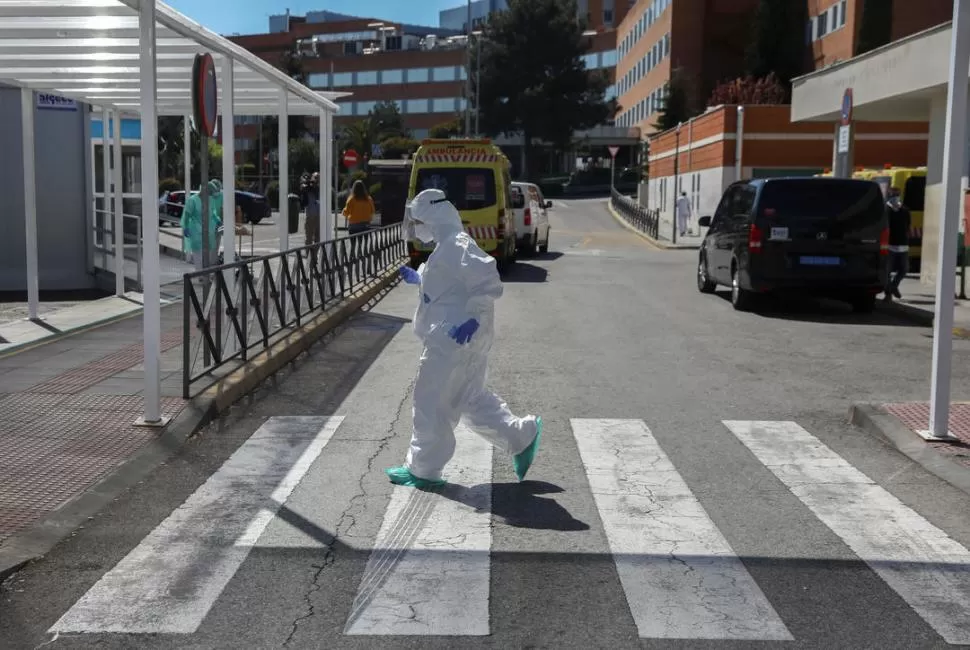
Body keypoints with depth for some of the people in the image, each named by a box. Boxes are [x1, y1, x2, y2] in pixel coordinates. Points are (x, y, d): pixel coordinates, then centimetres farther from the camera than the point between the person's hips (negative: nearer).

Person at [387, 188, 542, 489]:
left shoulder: (456, 247, -19)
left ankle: (423, 470, 14)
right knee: (472, 398, 19)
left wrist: (474, 318, -30)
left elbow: (489, 281, -28)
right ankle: (521, 437, 25)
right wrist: (417, 278, 20)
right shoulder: (448, 246, 13)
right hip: (450, 338, 10)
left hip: (454, 339, -10)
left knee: (432, 402, 1)